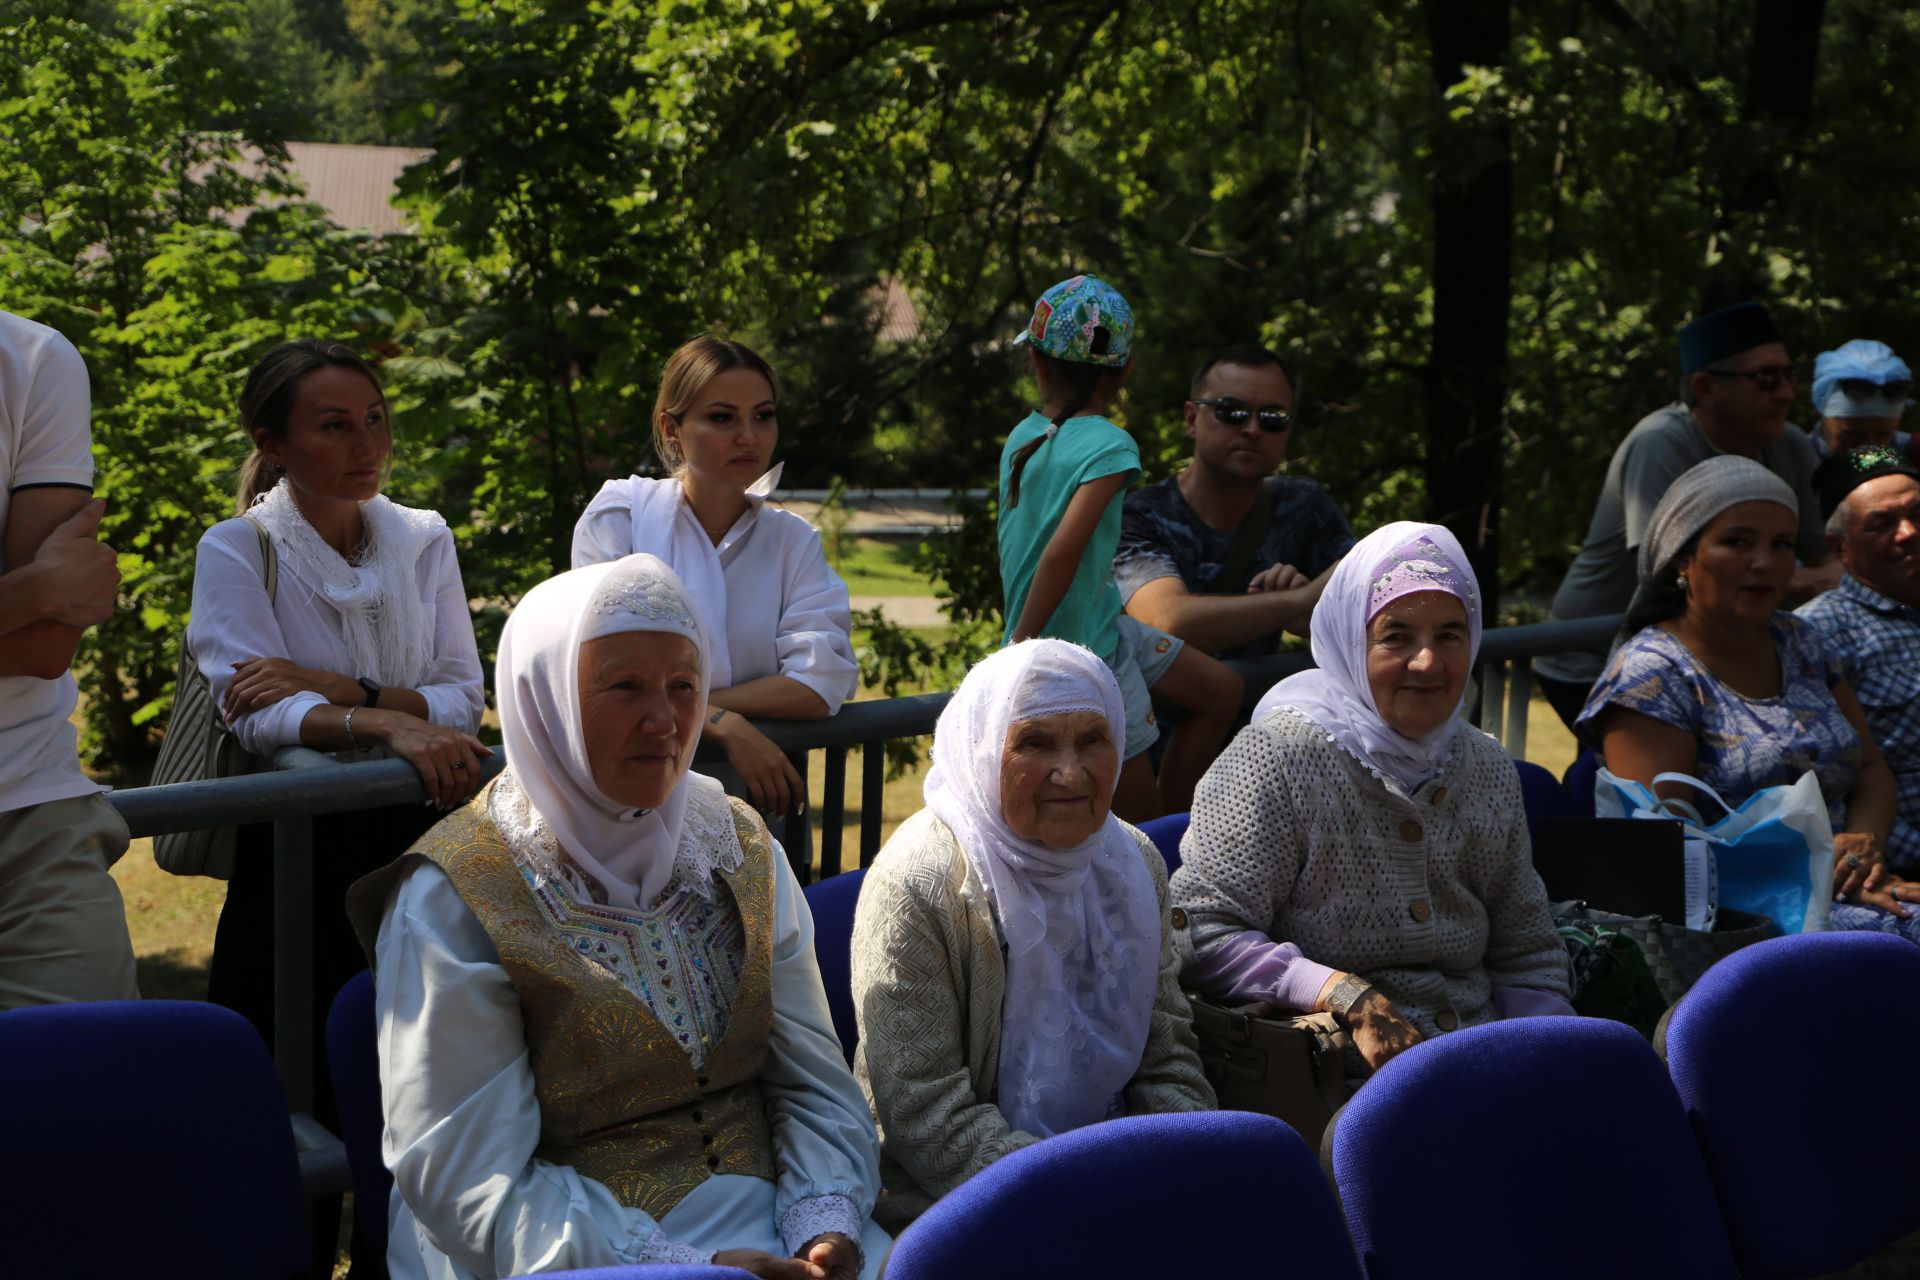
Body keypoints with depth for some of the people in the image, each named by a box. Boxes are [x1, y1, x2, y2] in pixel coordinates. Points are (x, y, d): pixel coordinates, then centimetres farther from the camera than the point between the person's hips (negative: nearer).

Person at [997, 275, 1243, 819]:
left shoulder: (1022, 438, 2)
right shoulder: (1107, 446, -20)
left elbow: (1011, 546, 9)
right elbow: (1062, 551, -28)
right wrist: (1019, 650, -22)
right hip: (1087, 656, -8)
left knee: (1221, 690, 19)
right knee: (1139, 818, 4)